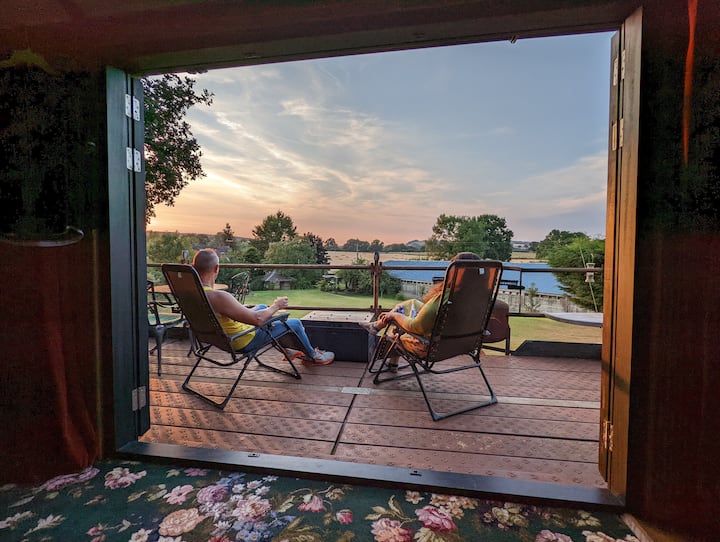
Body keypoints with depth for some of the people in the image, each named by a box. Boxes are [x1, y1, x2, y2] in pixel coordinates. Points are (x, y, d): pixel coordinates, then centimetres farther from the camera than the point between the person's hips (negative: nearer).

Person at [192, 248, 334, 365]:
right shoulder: (219, 297, -38)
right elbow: (257, 319, -32)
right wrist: (276, 306, -17)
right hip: (243, 341, -9)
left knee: (262, 307, 28)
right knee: (296, 323, 3)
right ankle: (313, 356, 32)